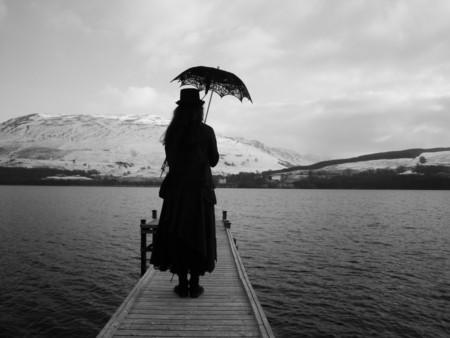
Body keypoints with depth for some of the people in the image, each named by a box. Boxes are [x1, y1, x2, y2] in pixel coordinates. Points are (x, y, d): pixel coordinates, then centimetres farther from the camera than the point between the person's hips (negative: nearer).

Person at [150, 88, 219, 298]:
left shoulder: (172, 133, 0)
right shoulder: (206, 132, -7)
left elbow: (171, 161, 8)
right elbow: (213, 161, 2)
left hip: (176, 190, 2)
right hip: (200, 190, -2)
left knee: (177, 235, 9)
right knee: (199, 235, 7)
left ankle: (182, 285, 12)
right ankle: (195, 285, 10)